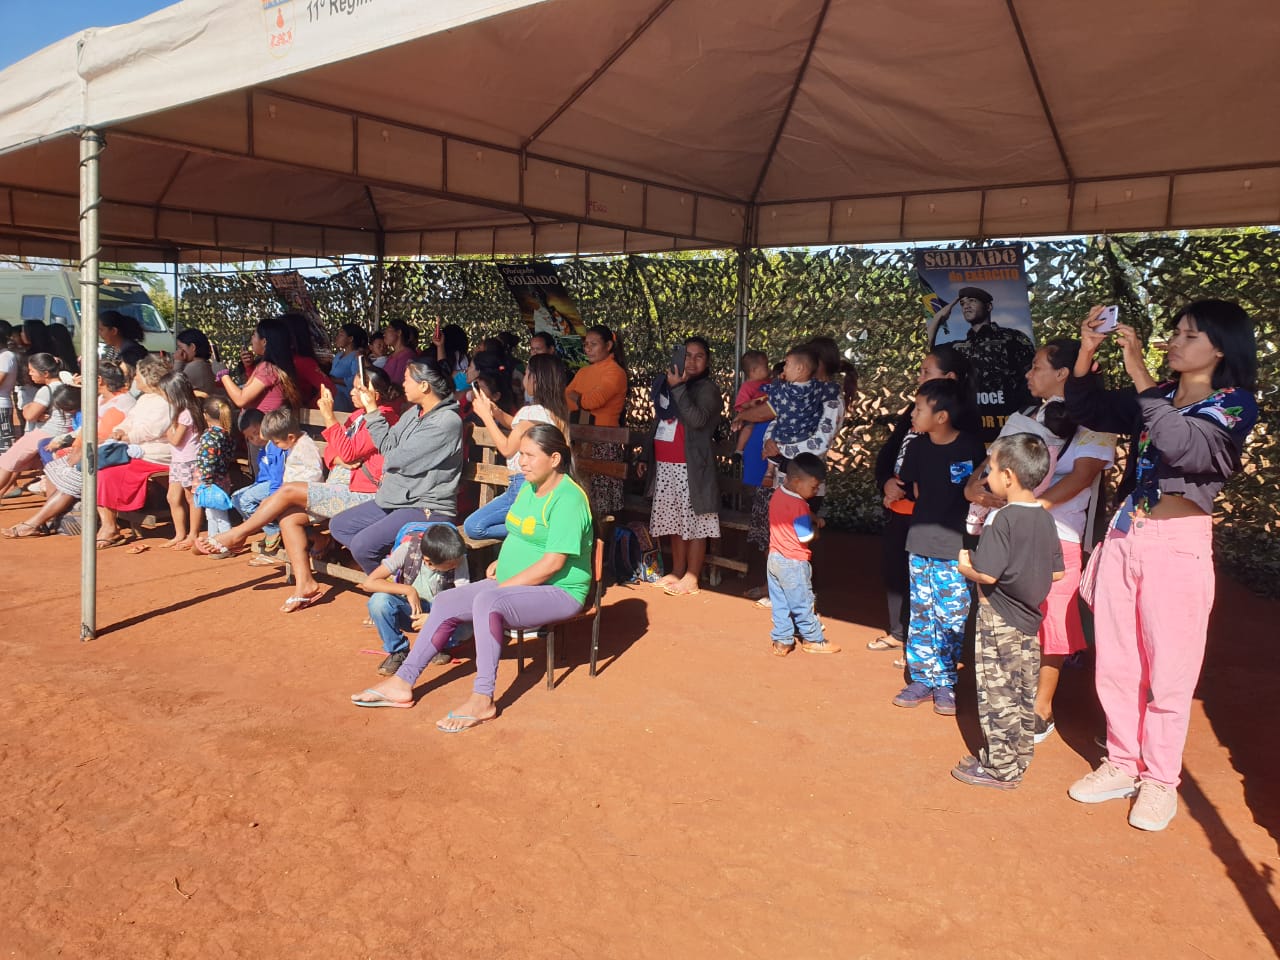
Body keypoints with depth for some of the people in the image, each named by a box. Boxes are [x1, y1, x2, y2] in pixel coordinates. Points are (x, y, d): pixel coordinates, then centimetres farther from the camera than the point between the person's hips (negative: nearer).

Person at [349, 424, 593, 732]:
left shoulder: (568, 499, -19)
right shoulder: (529, 488, 10)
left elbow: (553, 563, -24)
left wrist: (503, 586, -20)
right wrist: (501, 562, 6)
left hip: (559, 592, -10)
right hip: (513, 584, 10)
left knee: (486, 600, -34)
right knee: (446, 603, 0)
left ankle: (482, 699, -28)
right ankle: (402, 683, 5)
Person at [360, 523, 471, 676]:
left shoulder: (458, 558, -21)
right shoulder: (409, 549, -23)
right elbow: (369, 583, -25)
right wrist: (409, 590, -31)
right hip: (410, 611, 0)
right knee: (379, 600, -32)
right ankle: (398, 651, -6)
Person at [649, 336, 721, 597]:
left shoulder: (707, 388, -5)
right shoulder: (666, 383, 15)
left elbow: (698, 420, -23)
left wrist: (677, 388, -22)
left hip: (691, 465, -7)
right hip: (665, 464, 7)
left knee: (694, 520, -4)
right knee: (675, 520, 12)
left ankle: (692, 576, 2)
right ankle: (677, 571, 21)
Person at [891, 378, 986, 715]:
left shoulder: (971, 447, -11)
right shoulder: (918, 447, 1)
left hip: (955, 548, -4)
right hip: (920, 544, 4)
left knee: (952, 618, 2)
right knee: (921, 615, 11)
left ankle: (945, 683, 16)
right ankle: (922, 678, 22)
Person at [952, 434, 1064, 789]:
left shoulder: (1004, 520, -20)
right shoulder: (1045, 519, 4)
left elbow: (986, 574, -25)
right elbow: (1056, 572, 10)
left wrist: (964, 565, -7)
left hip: (999, 621, -8)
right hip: (1029, 619, 8)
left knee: (997, 695, 2)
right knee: (1023, 694, 17)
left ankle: (1001, 768, 10)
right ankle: (1019, 757, 29)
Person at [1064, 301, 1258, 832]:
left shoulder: (1234, 405, -4)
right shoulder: (1158, 395, 12)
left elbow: (1182, 445, -22)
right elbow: (1087, 411, 10)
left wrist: (1139, 373, -23)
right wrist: (1087, 352, -4)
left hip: (1177, 546, -5)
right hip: (1123, 536, 6)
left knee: (1168, 669, 3)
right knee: (1114, 663, 11)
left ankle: (1160, 780, 17)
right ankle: (1122, 764, 25)